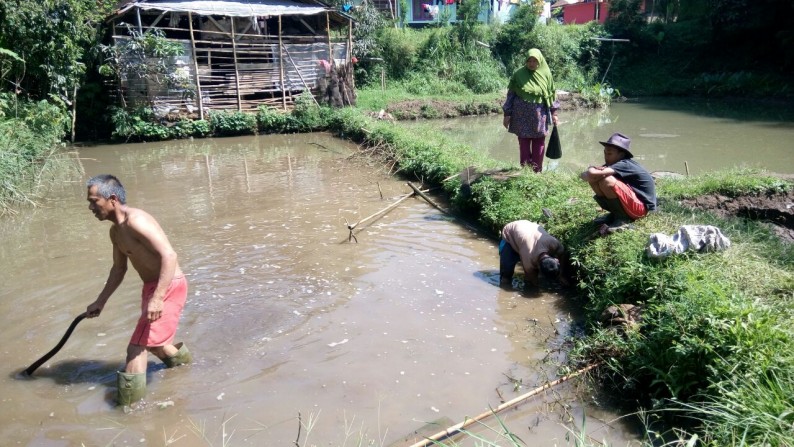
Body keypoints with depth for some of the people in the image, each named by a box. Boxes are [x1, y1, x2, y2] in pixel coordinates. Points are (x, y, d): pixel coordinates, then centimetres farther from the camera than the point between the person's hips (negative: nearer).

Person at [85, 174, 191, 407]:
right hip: (152, 287, 10)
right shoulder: (116, 231, 9)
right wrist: (100, 301, 26)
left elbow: (169, 256, -31)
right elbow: (119, 269, 23)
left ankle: (129, 406, 1)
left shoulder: (135, 220, -21)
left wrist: (157, 298, -37)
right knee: (150, 341, 27)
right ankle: (182, 358, 53)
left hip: (168, 287, -10)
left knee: (137, 348, -10)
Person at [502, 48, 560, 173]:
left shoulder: (546, 74, 2)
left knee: (539, 146, 6)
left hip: (539, 116, 2)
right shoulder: (519, 74, -3)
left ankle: (537, 171, 15)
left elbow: (552, 94, 8)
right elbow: (511, 94, -1)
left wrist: (554, 113, 6)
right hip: (522, 116, -2)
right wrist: (507, 114, -4)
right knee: (524, 145, 1)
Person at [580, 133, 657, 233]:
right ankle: (615, 214, 7)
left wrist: (585, 175, -15)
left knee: (607, 181, -31)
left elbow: (592, 174, -37)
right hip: (630, 200, 9)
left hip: (641, 206, -9)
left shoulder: (625, 165, -24)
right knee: (594, 180, -3)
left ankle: (622, 218, -11)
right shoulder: (615, 163, 3)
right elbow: (591, 172, -4)